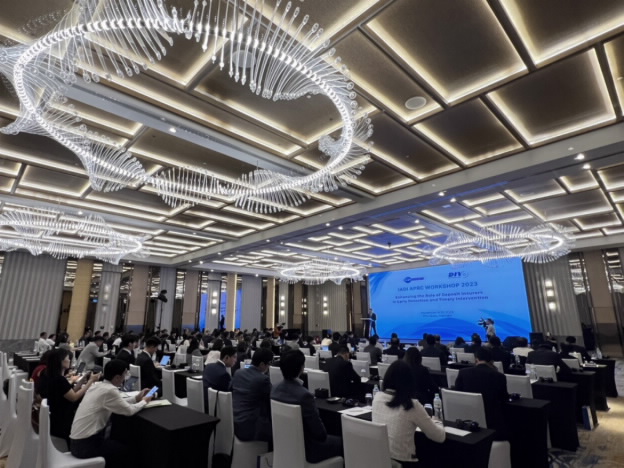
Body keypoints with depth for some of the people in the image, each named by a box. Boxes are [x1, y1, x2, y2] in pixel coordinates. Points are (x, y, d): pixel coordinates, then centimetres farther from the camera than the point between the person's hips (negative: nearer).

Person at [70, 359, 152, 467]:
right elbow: (129, 410, -13)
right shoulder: (109, 390, -23)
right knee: (129, 451, 9)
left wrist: (136, 398, 15)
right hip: (86, 445, -8)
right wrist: (144, 401, 3)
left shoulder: (98, 385, 4)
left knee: (120, 443, 25)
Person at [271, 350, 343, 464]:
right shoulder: (304, 395, -31)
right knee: (341, 442, 15)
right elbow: (320, 433, -22)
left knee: (332, 438, 26)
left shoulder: (276, 389, -8)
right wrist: (322, 436, 1)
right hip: (306, 450, -7)